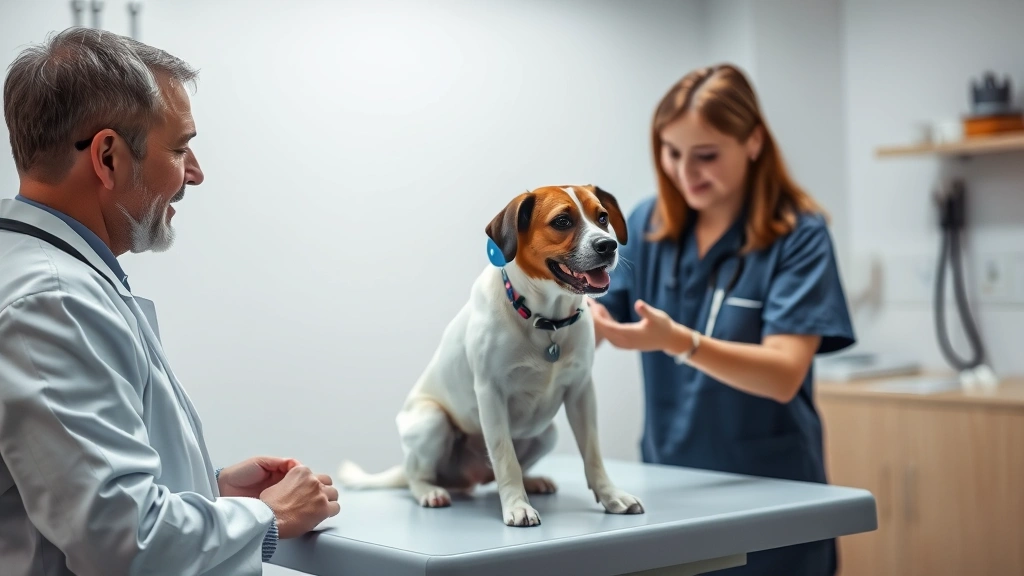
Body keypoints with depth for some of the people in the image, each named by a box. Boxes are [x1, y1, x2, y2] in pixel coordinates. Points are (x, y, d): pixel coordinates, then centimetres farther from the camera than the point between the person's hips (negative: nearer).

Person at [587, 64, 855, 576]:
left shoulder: (798, 234, -12)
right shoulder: (647, 225, 1)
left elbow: (784, 374, -21)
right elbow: (597, 319, -5)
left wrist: (678, 341, -36)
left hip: (768, 490, -3)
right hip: (668, 482, 4)